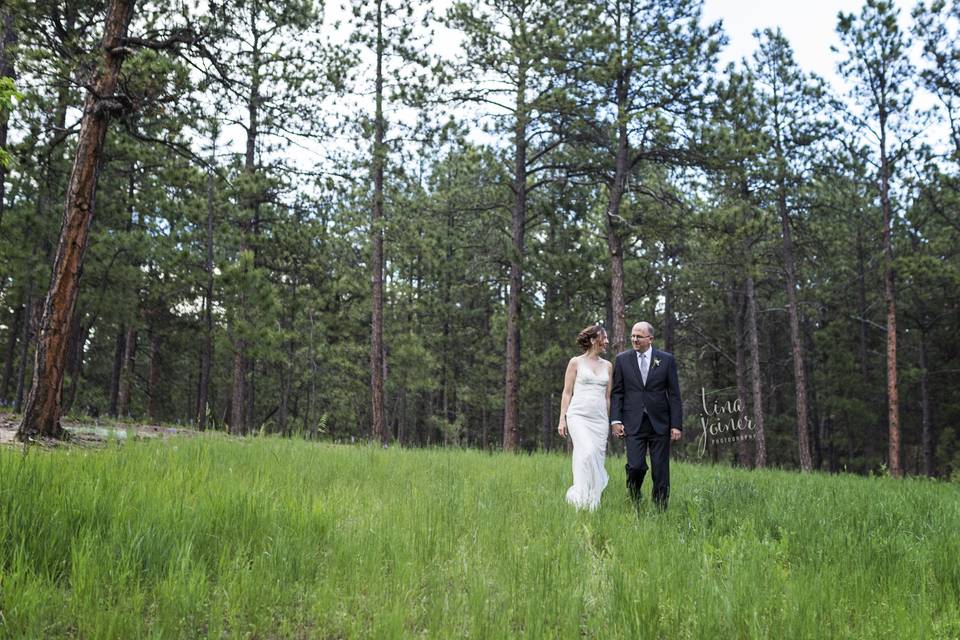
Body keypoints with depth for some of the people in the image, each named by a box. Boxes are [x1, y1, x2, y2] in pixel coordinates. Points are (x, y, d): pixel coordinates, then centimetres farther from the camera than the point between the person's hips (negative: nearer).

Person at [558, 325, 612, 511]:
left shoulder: (607, 366, 15)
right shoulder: (576, 362, 3)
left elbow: (607, 396, 17)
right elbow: (567, 392, 3)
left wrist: (608, 422, 15)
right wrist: (562, 419, -4)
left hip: (599, 418, 5)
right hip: (579, 415, -5)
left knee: (596, 458, 0)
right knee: (588, 453, -24)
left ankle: (592, 503, 9)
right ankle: (582, 500, -18)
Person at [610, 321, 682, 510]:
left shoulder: (666, 359, 3)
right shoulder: (622, 359, 6)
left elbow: (674, 395, 3)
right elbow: (616, 393, 6)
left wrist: (676, 425, -3)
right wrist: (615, 420, -4)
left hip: (660, 423, 0)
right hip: (633, 423, 0)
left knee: (661, 471, 3)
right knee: (635, 466, -11)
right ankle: (634, 501, 16)